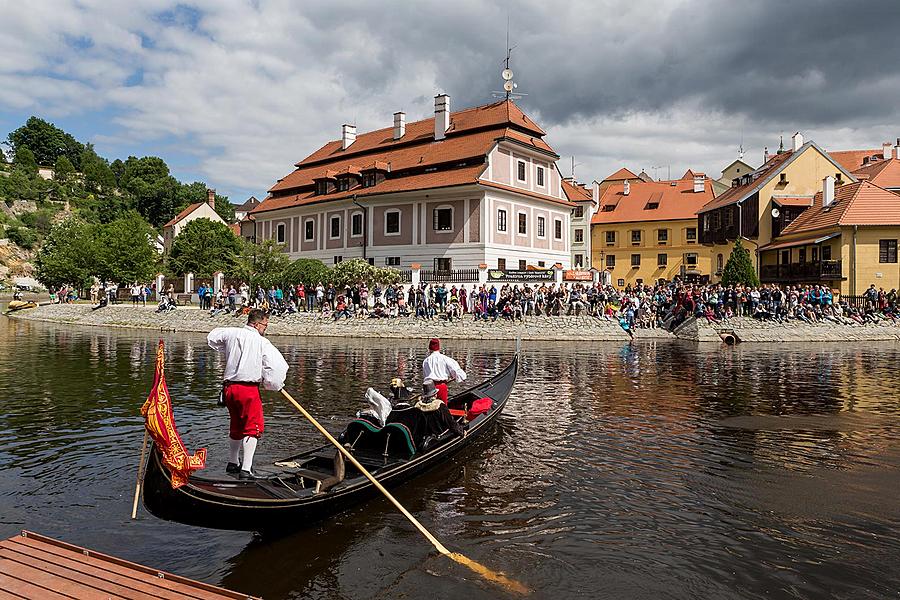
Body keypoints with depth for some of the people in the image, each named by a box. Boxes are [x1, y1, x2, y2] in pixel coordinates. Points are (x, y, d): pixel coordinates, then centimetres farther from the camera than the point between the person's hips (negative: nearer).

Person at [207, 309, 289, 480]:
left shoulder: (231, 333, 8)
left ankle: (233, 463, 36)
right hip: (248, 388, -6)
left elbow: (211, 337, 28)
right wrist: (273, 384, 5)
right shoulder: (262, 342, -7)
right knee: (253, 428, 0)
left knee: (236, 426, 22)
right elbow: (276, 366, -12)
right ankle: (245, 470, -6)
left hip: (229, 387, 7)